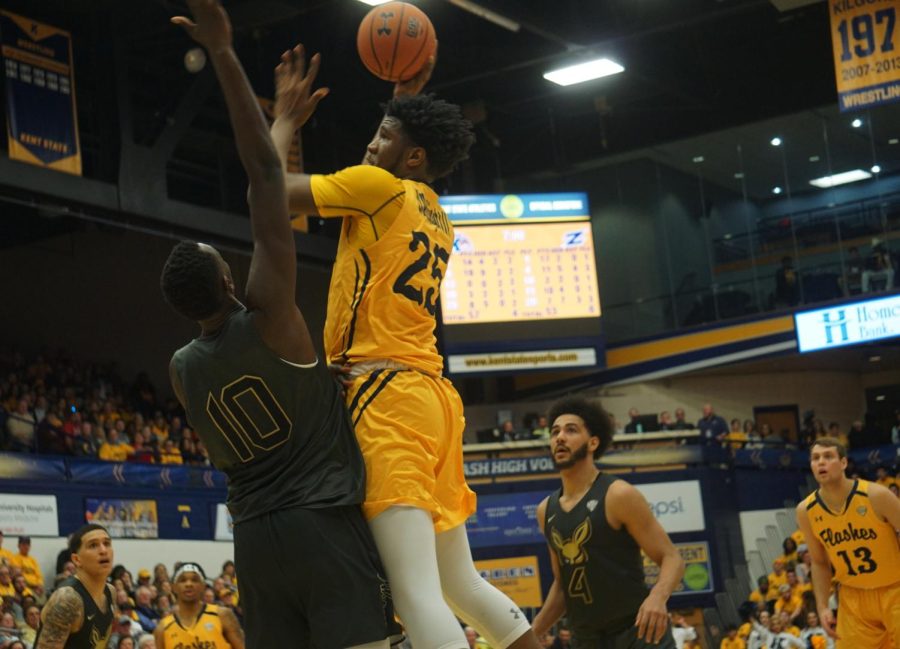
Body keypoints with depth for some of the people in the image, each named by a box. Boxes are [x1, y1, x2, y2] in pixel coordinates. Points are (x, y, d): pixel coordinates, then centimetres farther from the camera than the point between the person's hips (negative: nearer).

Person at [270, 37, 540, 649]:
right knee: (463, 586, 16)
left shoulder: (379, 188, -3)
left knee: (418, 594, -18)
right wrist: (406, 97, 42)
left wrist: (287, 117, 14)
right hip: (434, 395, 9)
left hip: (385, 397, -9)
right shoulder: (438, 219, 21)